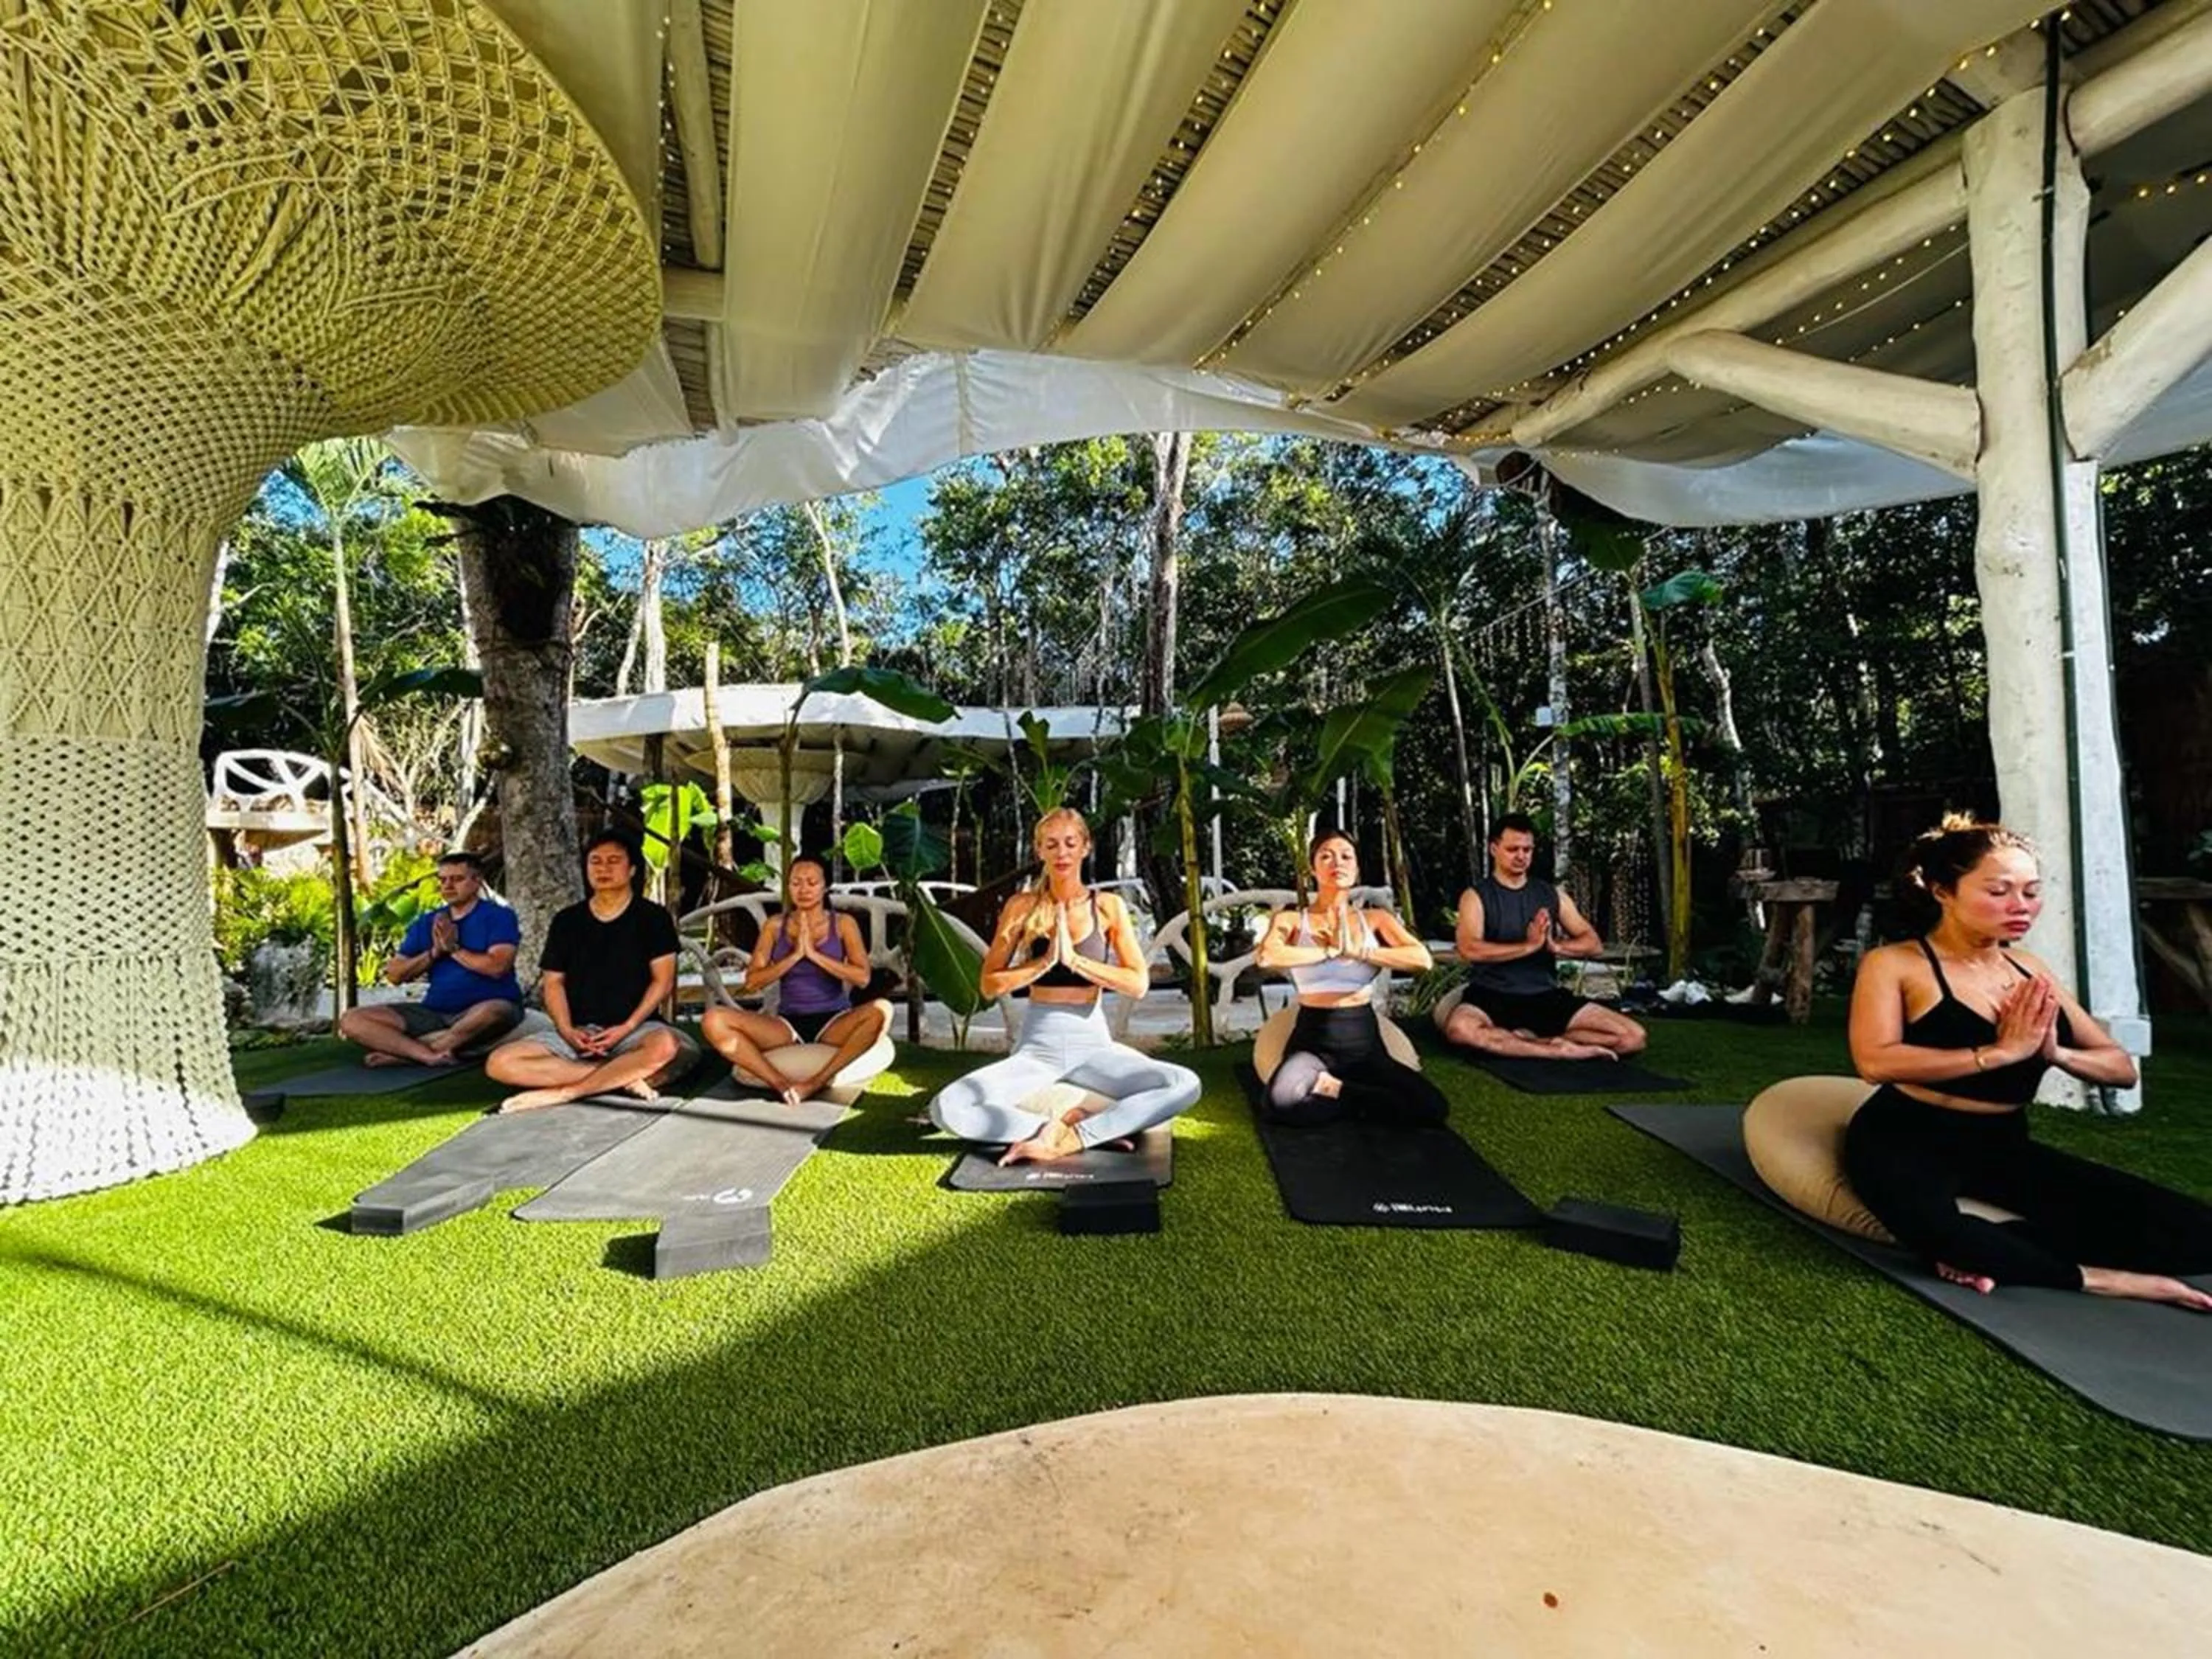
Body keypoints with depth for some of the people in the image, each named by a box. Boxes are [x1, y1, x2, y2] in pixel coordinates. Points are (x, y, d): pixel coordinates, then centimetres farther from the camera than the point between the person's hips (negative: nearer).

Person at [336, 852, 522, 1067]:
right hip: (435, 1012, 6)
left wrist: (454, 948, -6)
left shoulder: (498, 916, -3)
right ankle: (431, 1055, -28)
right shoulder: (426, 923, 13)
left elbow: (496, 967, -18)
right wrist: (435, 952, -7)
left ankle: (401, 1051, -24)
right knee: (351, 1019, -9)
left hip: (479, 1012, -6)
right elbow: (394, 975, 8)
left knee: (495, 1012, -41)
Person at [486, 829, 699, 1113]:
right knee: (500, 1063, -22)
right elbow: (553, 982, 9)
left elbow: (663, 980, -3)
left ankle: (560, 1092, -27)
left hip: (634, 1028, -3)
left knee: (664, 1045, -38)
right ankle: (623, 1075, -24)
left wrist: (627, 1028, -14)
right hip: (577, 1032, 4)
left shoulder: (653, 917, 2)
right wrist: (567, 1030, -8)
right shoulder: (566, 921, 12)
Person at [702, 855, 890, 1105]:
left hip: (833, 1022, -2)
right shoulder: (775, 925, 7)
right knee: (714, 1021, -22)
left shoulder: (843, 924, 2)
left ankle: (816, 1082, -30)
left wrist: (813, 953, -14)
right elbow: (751, 982, 0)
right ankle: (782, 1084, -31)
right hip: (788, 1024, 2)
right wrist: (795, 955, -11)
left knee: (880, 1011, -35)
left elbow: (862, 977, -10)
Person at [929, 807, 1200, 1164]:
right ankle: (1079, 1127, -14)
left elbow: (1139, 984, -6)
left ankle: (1067, 1137, -18)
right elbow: (990, 985, -1)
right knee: (946, 1109, -25)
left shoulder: (1108, 907, 1)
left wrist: (1075, 960, -15)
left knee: (1186, 1085, -24)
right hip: (1038, 1045, 0)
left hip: (1092, 1042, 1)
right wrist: (1044, 962, -14)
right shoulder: (1022, 906, 0)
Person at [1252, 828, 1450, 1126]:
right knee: (1283, 1102, -35)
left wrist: (1357, 950, -13)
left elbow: (1422, 960, -8)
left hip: (1364, 1042, 3)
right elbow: (1266, 956, -23)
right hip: (1313, 1041, -3)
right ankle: (1356, 1095, -5)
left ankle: (1335, 1090, -1)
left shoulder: (1376, 919, 8)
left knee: (1433, 1107, -19)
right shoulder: (1291, 920, -1)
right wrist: (1329, 950, -12)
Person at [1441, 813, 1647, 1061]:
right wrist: (1529, 945, -20)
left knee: (1633, 1036, -11)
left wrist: (1556, 945, -12)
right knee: (1460, 1028, -39)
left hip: (1546, 997, 4)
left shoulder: (1551, 894, 13)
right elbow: (1469, 950, -17)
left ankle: (1523, 1040, -10)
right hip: (1492, 997, -4)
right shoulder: (1476, 896, 0)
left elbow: (1593, 943, 9)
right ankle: (1558, 1049, -23)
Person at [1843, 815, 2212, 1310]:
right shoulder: (1894, 964, -9)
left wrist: (2057, 1053, -11)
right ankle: (2095, 1278, -16)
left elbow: (2123, 1069, 12)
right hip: (1906, 1141, -7)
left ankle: (1986, 1251, -15)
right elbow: (1875, 1062, -24)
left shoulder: (2029, 971, 11)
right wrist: (2000, 1052, -23)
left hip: (2004, 1145, 7)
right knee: (1936, 1229, -40)